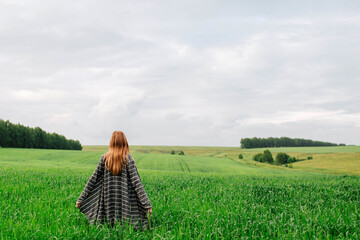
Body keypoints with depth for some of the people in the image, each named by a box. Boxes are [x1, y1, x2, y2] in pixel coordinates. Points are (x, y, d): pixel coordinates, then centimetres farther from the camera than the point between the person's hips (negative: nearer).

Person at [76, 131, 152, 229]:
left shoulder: (104, 158, 2)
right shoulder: (128, 159, -4)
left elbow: (93, 179, 4)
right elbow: (136, 182, -9)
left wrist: (81, 199, 12)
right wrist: (147, 203, -9)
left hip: (108, 202, 2)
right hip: (124, 201, -2)